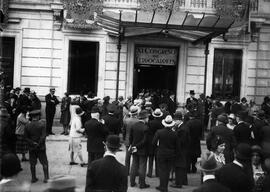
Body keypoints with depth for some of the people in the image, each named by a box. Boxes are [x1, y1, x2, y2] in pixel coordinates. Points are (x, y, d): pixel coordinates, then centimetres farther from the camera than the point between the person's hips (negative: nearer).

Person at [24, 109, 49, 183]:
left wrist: (33, 143, -7)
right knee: (44, 163, 8)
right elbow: (43, 136, -16)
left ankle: (33, 178, 18)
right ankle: (46, 178, 7)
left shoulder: (27, 126, -3)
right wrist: (39, 144, -8)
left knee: (32, 164, 12)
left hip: (31, 147, 2)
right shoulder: (42, 124, -11)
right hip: (41, 147, -2)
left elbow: (26, 137, -4)